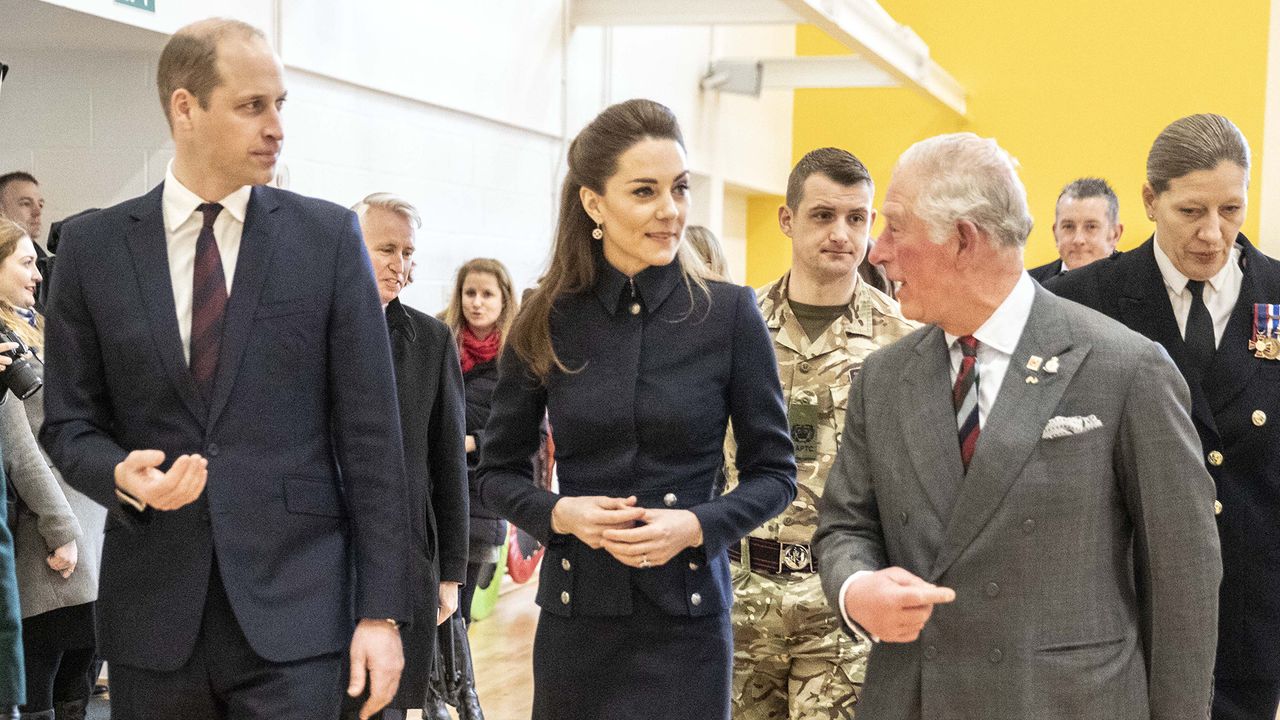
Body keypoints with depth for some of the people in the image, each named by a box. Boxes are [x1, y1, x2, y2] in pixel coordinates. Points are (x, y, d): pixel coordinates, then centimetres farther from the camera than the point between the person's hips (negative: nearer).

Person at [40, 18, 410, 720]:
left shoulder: (327, 235, 1)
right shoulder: (92, 246, 4)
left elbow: (370, 432, -1)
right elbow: (68, 422, 9)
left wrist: (381, 610, -5)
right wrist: (121, 474, -14)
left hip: (294, 608, -1)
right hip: (151, 611, 2)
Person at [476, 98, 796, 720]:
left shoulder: (728, 312, -4)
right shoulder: (546, 320, 0)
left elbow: (774, 473, 2)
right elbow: (498, 472, 8)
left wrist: (696, 526, -15)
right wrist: (559, 513, -11)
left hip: (686, 617, -1)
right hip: (576, 615, 2)